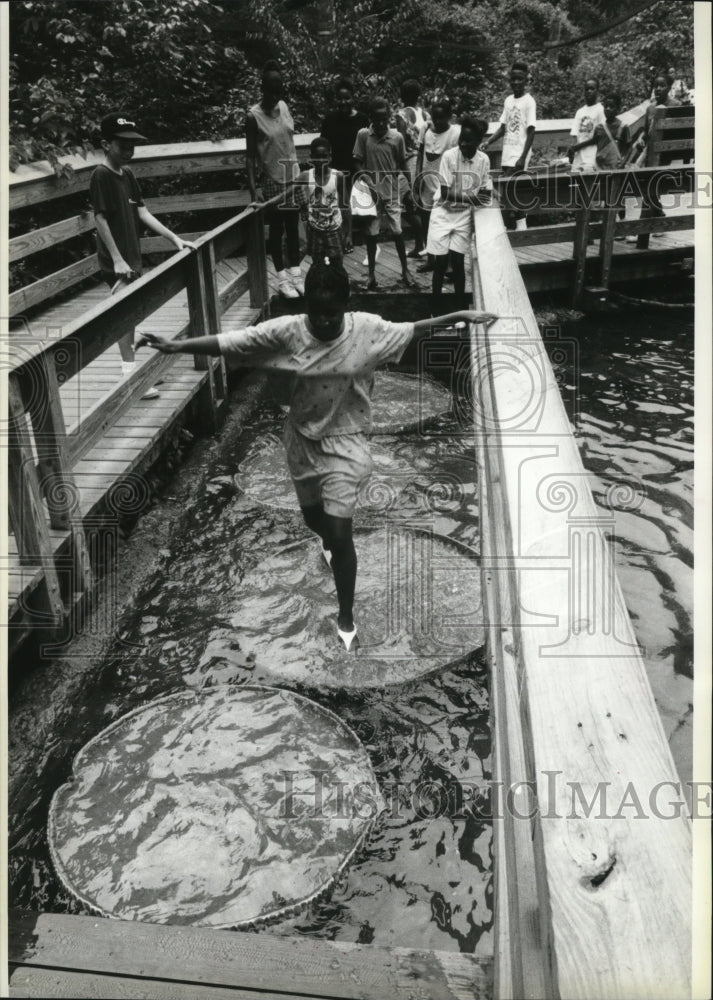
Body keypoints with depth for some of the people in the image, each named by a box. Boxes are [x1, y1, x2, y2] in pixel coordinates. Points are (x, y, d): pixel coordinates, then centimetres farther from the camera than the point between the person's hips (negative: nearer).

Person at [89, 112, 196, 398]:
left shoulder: (128, 174, 11)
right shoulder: (100, 176, -13)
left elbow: (143, 213, 11)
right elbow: (100, 219, -17)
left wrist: (174, 238, 5)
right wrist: (117, 259, -22)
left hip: (132, 256, 8)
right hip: (116, 261, -8)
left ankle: (133, 367, 22)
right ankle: (130, 375, -4)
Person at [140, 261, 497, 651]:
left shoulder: (367, 329, -14)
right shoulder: (287, 331, -14)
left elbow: (412, 330, 0)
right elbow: (228, 341, -14)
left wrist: (460, 316, -1)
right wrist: (176, 346, -19)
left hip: (345, 442, -2)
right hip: (302, 440, 3)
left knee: (340, 532, -6)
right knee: (313, 517, 24)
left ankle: (346, 619, 12)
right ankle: (331, 544, 64)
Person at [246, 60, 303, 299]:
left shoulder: (284, 107, 4)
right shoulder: (253, 116, -12)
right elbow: (250, 155, -12)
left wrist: (299, 170, 14)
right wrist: (253, 189, -19)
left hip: (292, 176, 5)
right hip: (271, 179, -5)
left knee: (293, 227, 10)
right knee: (276, 229, 3)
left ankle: (296, 274, 19)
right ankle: (282, 279, 12)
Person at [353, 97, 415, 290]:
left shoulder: (397, 137, -3)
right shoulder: (363, 135, -5)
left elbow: (402, 165, 6)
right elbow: (358, 162, -1)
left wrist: (411, 187, 5)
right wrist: (367, 179, -15)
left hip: (392, 191, 0)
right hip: (372, 192, 0)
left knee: (398, 232, 2)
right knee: (371, 233, 5)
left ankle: (405, 270, 15)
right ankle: (372, 273, 16)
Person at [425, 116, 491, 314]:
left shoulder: (483, 160, -6)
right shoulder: (449, 156, -16)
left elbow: (485, 191, 5)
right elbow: (445, 193, -18)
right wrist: (470, 198, -28)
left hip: (465, 215, 2)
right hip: (443, 213, -2)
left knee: (457, 261, -3)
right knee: (440, 262, -2)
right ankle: (436, 309, 11)